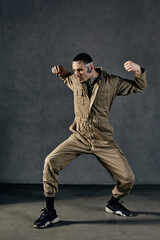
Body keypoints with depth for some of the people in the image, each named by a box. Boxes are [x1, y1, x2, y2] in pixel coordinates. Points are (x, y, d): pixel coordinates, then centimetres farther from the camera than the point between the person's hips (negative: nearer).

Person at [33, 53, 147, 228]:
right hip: (79, 137, 1)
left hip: (103, 141, -1)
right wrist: (60, 71, 7)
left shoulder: (111, 82, -3)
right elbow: (66, 78, 29)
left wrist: (138, 70, -15)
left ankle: (113, 203, 29)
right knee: (50, 161, -21)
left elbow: (139, 87, 5)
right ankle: (50, 212, -8)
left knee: (127, 178, -6)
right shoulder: (75, 80, 3)